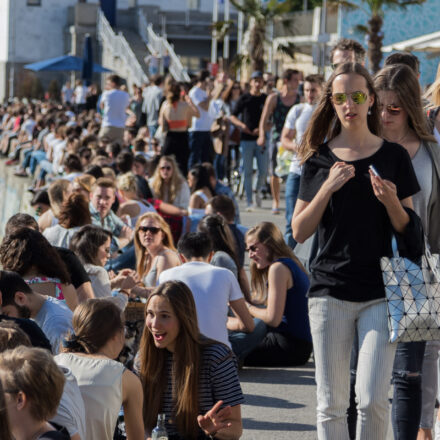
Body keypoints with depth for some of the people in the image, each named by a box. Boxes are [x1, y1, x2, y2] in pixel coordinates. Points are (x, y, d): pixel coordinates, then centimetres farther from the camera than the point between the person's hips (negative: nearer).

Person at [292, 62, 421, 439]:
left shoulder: (393, 156, 4)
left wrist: (391, 200, -13)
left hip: (380, 293, -1)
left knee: (373, 399, -10)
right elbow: (299, 232, 2)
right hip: (330, 291, 1)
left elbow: (408, 230, 7)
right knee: (331, 404, 2)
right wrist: (328, 188, -11)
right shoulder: (319, 159, 6)